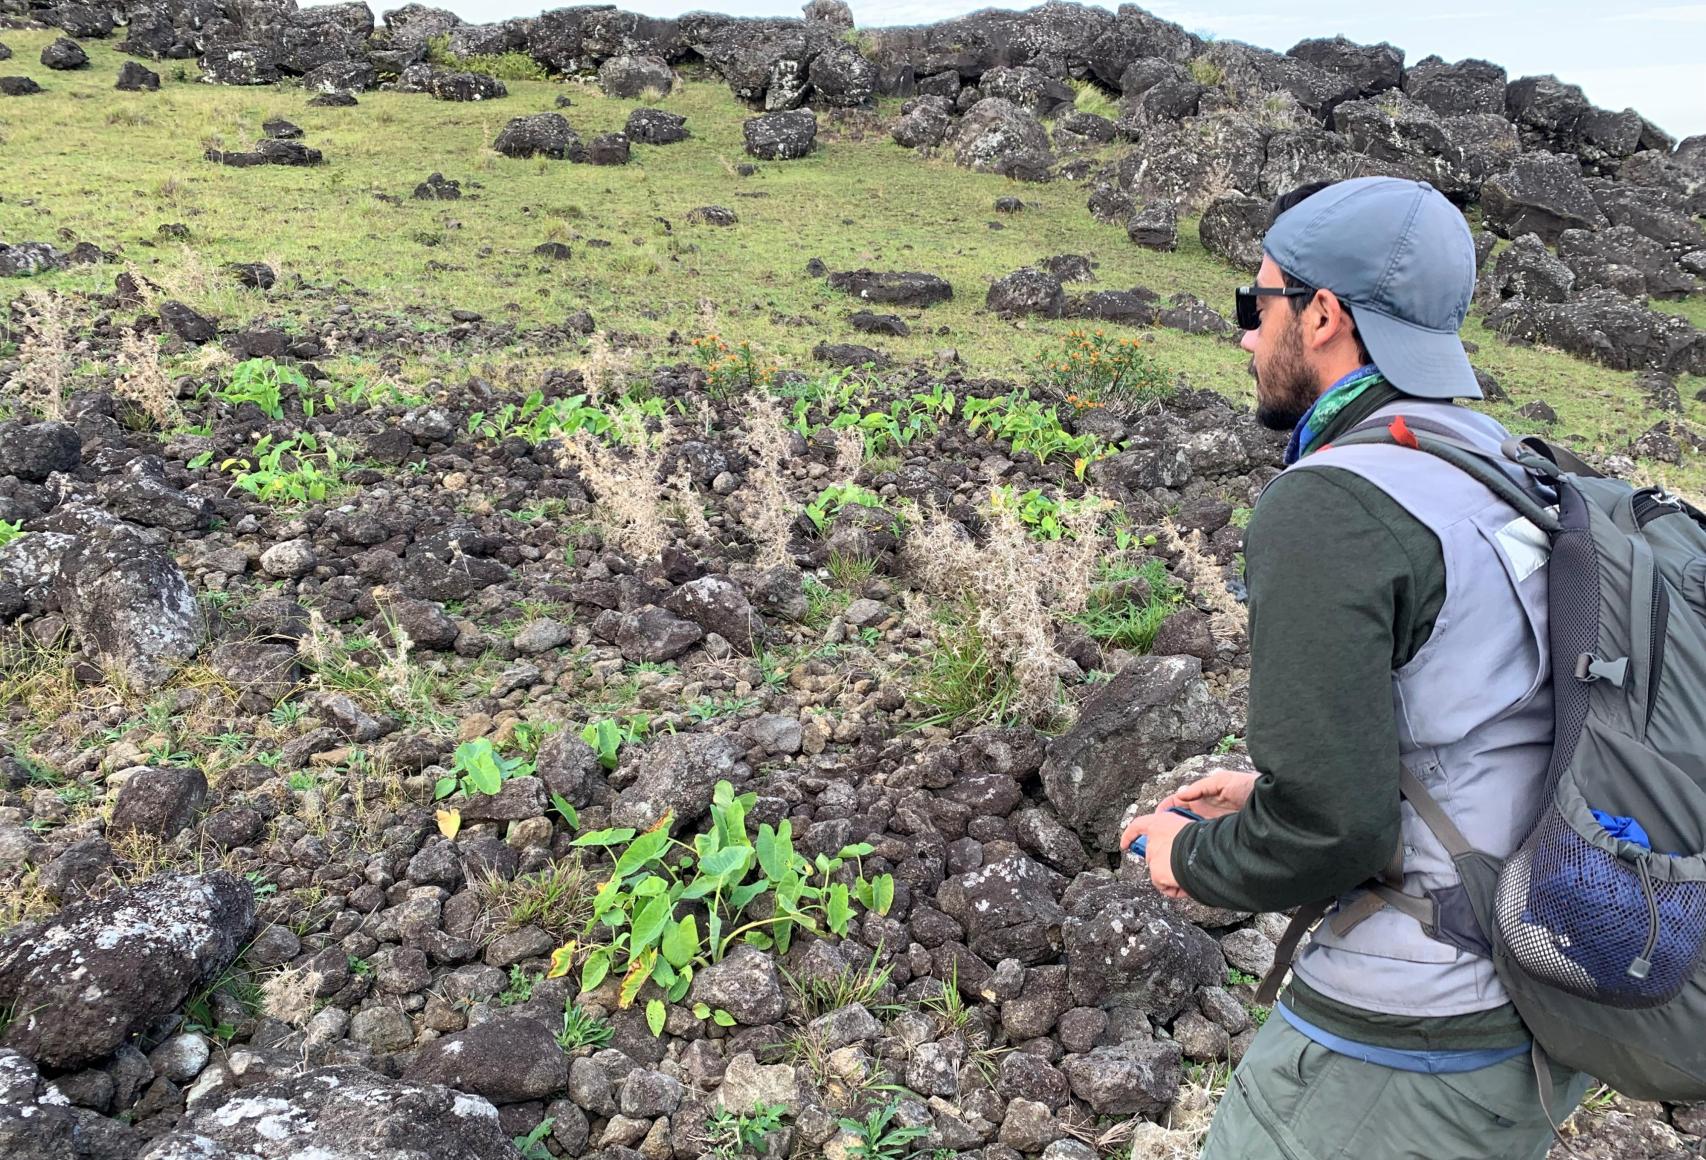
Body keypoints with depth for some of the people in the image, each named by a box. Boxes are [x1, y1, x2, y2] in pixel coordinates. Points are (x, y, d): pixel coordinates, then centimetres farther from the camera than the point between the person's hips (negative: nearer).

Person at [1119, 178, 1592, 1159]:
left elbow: (1330, 824, -26)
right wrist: (1274, 795, 16)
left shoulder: (1328, 507, -21)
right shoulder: (1514, 479, 7)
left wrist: (1194, 857, -5)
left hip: (1409, 1044, -8)